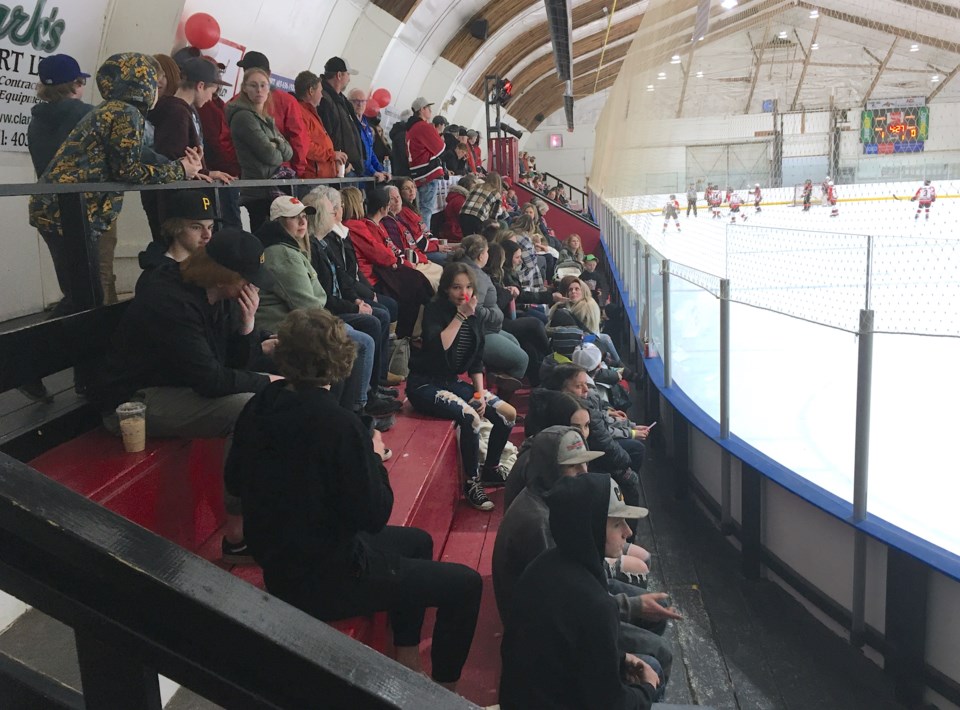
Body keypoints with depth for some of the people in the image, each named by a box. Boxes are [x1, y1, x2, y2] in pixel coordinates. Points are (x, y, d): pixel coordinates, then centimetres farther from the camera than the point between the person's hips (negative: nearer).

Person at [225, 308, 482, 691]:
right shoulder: (339, 424, -27)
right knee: (465, 584, 1)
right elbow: (373, 516, -22)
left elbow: (236, 480, 10)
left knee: (418, 541, 27)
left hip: (277, 560, 9)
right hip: (320, 578, -8)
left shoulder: (259, 407, -4)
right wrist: (375, 458, -5)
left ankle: (407, 662, 38)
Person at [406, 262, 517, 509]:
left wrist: (480, 392, -2)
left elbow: (476, 362, 11)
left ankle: (491, 468, 20)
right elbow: (437, 346, -30)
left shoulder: (474, 316, 7)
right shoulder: (435, 310, -11)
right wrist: (460, 316, -25)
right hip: (425, 384, -7)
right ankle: (471, 482, -13)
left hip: (453, 382, 7)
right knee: (470, 416, -31)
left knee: (508, 414, -2)